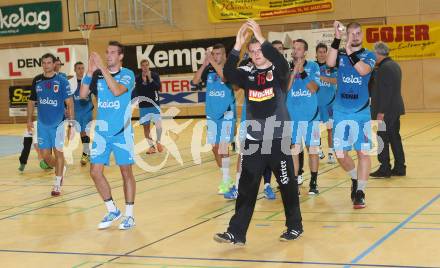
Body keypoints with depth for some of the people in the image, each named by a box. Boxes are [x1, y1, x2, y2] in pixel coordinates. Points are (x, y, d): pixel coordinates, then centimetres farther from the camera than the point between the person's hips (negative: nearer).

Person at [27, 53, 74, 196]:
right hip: (42, 123, 4)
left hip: (57, 123, -4)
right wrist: (29, 120, 10)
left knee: (58, 152, 1)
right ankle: (61, 170, 34)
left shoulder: (61, 80, -7)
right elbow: (31, 101, 14)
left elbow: (69, 102, -7)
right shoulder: (37, 80, 5)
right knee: (45, 155, 6)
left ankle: (57, 184, 11)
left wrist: (71, 121, -13)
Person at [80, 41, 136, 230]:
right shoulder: (97, 75, 5)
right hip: (101, 131, 4)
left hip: (122, 132, -4)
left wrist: (102, 67, -24)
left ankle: (129, 215, 13)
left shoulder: (127, 74, -6)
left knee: (126, 172, 3)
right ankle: (112, 211, 17)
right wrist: (90, 71, -14)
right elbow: (83, 95, -5)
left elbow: (117, 90, -25)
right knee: (95, 171, 1)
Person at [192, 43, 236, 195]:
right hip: (211, 114, 5)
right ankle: (226, 178, 23)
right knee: (215, 148, 10)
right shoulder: (209, 70, 5)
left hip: (226, 114, -5)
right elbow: (195, 81, -7)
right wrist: (205, 63, -15)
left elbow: (225, 77, -29)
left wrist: (212, 62, -26)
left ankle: (226, 181, -4)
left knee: (223, 147, -11)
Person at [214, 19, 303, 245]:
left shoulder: (278, 72, -2)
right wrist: (238, 44, -23)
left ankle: (295, 226, 24)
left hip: (278, 139, -3)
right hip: (253, 140, 3)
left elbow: (282, 63, -26)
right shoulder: (247, 74, 6)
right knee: (246, 188, 0)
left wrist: (261, 38, -30)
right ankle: (236, 233, 0)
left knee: (287, 185, 7)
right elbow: (228, 73, -14)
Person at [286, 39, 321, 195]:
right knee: (294, 150, -1)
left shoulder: (313, 66, 0)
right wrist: (294, 71, -17)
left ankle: (313, 183, 17)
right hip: (292, 115, 0)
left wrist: (302, 72, -17)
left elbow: (313, 88, -9)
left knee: (312, 148, 6)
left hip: (311, 114, 0)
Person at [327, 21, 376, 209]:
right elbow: (330, 63, -18)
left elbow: (363, 70, -20)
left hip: (362, 113, -1)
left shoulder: (369, 56, 2)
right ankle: (355, 179, 30)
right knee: (340, 153, 2)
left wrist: (350, 52, -26)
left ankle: (360, 192, 7)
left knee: (363, 152, -2)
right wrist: (337, 39, -23)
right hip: (340, 112, 1)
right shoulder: (340, 54, 5)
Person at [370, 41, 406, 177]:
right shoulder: (394, 65, 14)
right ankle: (400, 167, 16)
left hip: (386, 110, -10)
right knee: (394, 137, 13)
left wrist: (381, 112, -21)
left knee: (383, 139, -2)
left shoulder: (384, 68, -17)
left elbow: (385, 91, -21)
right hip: (395, 109, 10)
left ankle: (385, 169, 2)